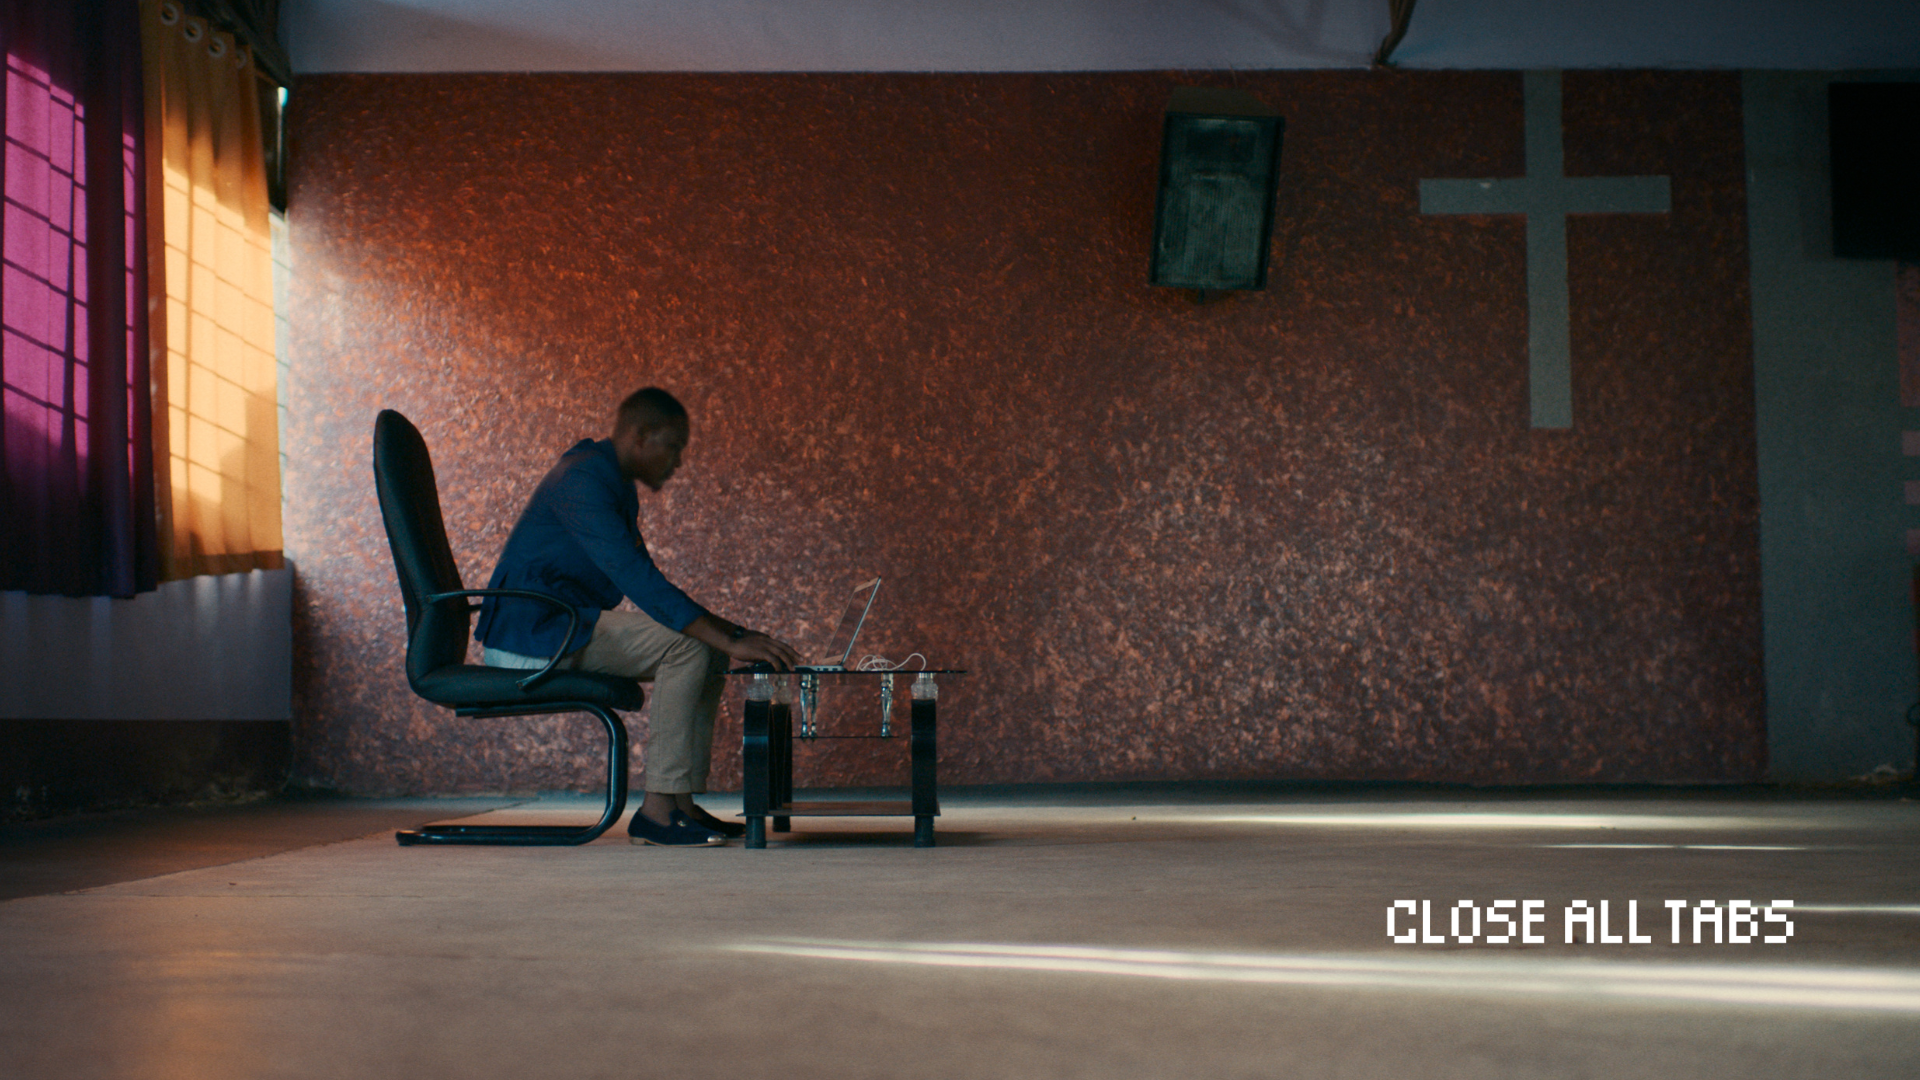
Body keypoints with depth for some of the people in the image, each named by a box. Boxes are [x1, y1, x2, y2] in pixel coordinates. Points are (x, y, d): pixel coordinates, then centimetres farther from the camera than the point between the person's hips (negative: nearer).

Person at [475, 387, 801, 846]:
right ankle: (658, 809, -22)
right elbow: (639, 581, -27)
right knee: (686, 644, -23)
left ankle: (681, 803, 2)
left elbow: (648, 585, 21)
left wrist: (729, 631, 10)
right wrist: (730, 640, -30)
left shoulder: (614, 485, 17)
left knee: (709, 652, 6)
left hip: (565, 630, 11)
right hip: (532, 638, -11)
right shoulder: (584, 481, -17)